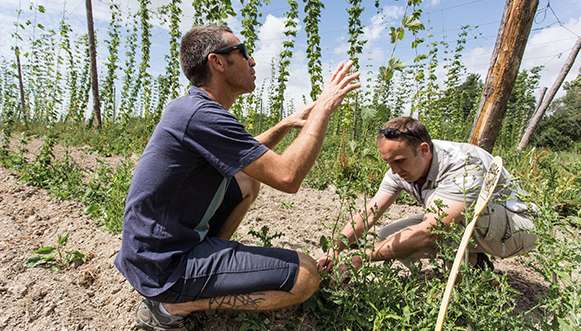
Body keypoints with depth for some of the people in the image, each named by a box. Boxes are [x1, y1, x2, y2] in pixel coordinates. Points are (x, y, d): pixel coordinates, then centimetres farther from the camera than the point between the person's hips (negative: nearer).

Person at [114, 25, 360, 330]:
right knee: (306, 275, -14)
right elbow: (287, 176, -27)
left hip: (166, 242, 10)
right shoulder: (202, 115, -24)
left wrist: (286, 125, 8)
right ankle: (172, 306, -5)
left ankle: (211, 261, 11)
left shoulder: (194, 108, 8)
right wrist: (325, 105, -16)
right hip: (164, 266, -9)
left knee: (248, 183, 19)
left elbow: (248, 156, 20)